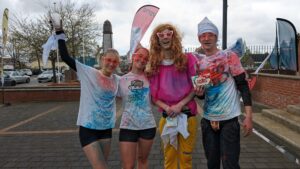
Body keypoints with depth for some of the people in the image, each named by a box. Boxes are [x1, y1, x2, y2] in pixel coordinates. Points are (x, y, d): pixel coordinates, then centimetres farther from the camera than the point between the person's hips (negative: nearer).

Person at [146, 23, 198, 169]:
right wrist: (166, 107, -13)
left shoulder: (187, 59, -3)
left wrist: (180, 105, -12)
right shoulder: (153, 64, 2)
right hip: (167, 117, 1)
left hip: (187, 115, -1)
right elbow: (153, 95, 4)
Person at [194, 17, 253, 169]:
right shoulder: (198, 61, 6)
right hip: (207, 120, 4)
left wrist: (249, 117, -13)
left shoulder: (229, 56, -5)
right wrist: (199, 92, -11)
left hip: (229, 119, -4)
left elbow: (243, 86, -7)